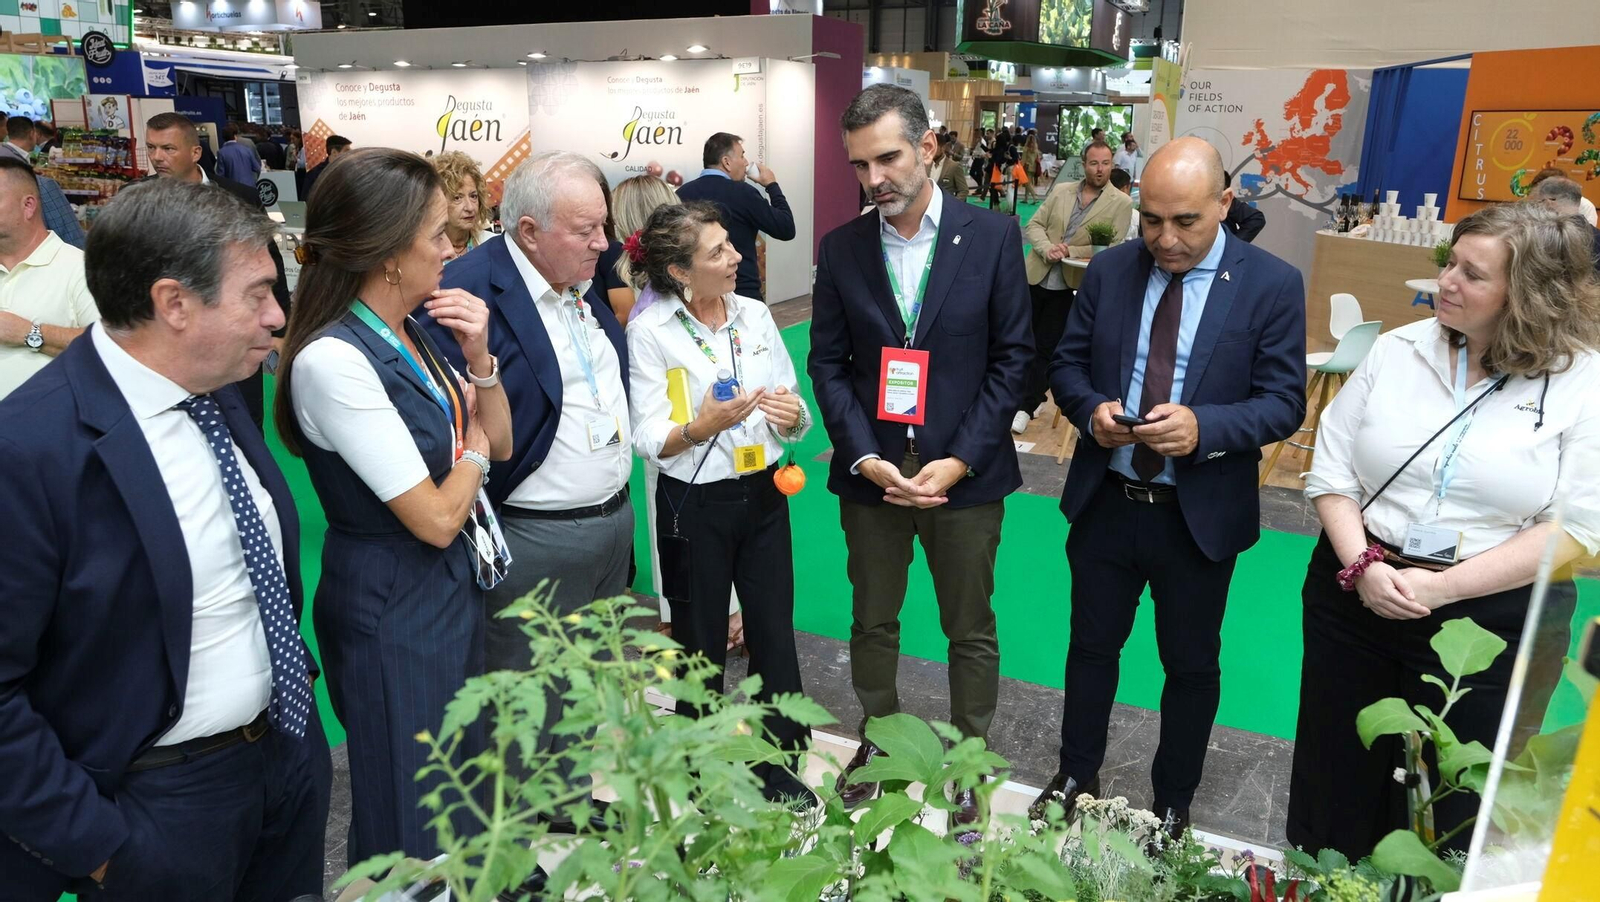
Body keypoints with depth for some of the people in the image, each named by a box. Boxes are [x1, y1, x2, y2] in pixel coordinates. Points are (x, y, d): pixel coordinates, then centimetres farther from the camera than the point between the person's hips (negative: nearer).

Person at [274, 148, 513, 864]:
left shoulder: (416, 333, -1)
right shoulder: (333, 360, -25)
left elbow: (500, 443, 9)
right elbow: (435, 518, -23)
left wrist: (479, 358, -7)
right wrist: (473, 454, -4)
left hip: (455, 585, 8)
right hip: (390, 609, -8)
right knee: (411, 814, 12)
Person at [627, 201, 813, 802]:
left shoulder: (755, 314, 2)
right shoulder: (650, 332, -10)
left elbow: (795, 413, 7)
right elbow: (649, 439, -13)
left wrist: (792, 414, -16)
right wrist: (700, 427, -31)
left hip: (764, 495, 4)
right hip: (695, 505, -3)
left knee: (774, 634, 9)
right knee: (701, 645, 13)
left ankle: (778, 760, 30)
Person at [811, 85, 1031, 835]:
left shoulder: (993, 236, -4)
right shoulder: (841, 249, 1)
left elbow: (1012, 356, -4)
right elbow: (828, 364, 2)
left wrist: (959, 460, -12)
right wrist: (866, 457, -11)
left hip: (964, 472, -2)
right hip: (871, 470, 2)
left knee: (970, 629, 11)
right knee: (873, 621, 16)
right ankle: (877, 739, 38)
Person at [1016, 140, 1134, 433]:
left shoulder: (1121, 203, -4)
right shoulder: (1061, 191, 6)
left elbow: (1112, 248, -10)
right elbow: (1034, 224, 5)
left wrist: (1070, 251, -19)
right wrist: (1047, 249, -15)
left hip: (1069, 286, -4)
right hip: (1035, 276, 4)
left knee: (1045, 348, 1)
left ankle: (1026, 407, 11)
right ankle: (1036, 395, 33)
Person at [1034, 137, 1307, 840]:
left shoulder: (1272, 285, -9)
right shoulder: (1110, 271, 0)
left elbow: (1285, 403, -10)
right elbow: (1067, 364, 5)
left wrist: (1203, 427, -28)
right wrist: (1092, 408, -17)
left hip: (1200, 516, -2)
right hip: (1105, 504, 3)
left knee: (1191, 666, 16)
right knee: (1091, 647, 18)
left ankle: (1172, 807, 37)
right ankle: (1076, 776, 40)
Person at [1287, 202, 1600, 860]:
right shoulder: (1397, 350, 1)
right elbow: (1331, 472, 1)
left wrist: (1441, 587, -19)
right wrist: (1363, 566, -13)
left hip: (1493, 621, -2)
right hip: (1356, 598, 3)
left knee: (1454, 815, 14)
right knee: (1334, 786, 17)